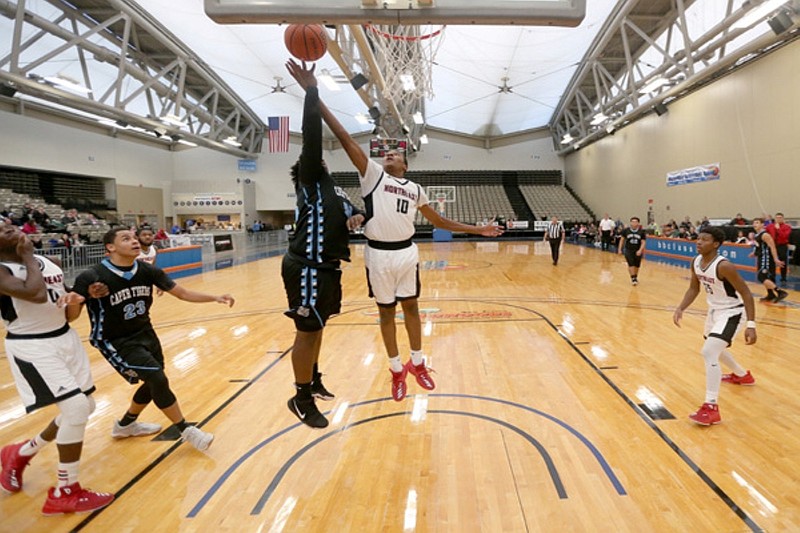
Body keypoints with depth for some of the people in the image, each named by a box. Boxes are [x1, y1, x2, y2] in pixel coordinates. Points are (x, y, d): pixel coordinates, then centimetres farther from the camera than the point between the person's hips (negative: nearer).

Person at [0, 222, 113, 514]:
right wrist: (28, 257, -20)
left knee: (84, 408, 14)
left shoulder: (48, 262, 7)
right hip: (31, 347, -8)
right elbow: (36, 294, -34)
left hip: (65, 338, 8)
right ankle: (65, 492, 1)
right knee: (76, 407, -17)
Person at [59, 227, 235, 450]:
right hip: (115, 342, -6)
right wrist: (72, 302, -40)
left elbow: (182, 293, -6)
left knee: (154, 383, 17)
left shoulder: (148, 271, -11)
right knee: (158, 380, -16)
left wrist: (216, 298, -17)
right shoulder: (92, 277, -23)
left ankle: (125, 425, 44)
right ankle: (186, 431, 3)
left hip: (145, 334, 7)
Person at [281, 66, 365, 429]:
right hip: (307, 268, -9)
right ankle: (302, 399, 11)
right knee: (308, 331, -2)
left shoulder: (331, 188, 20)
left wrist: (357, 216, -2)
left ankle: (313, 380, 37)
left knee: (317, 328, 20)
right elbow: (312, 135, -15)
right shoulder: (311, 180, -4)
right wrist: (311, 88, -15)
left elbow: (347, 213, 23)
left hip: (325, 267, 9)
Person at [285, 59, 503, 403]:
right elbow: (344, 138, -8)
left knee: (411, 307, 11)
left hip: (406, 253, 3)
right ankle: (396, 370, 21)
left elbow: (439, 221, 21)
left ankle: (417, 364, 28)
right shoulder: (372, 173, 2)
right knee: (386, 311, 8)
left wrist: (477, 230, 17)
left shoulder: (415, 189, 14)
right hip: (379, 255, -2)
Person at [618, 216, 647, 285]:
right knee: (631, 264, -13)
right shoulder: (626, 230, -6)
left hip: (638, 251, 1)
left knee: (637, 265, 11)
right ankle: (633, 278, -6)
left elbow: (643, 242, -6)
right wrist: (620, 249, 4)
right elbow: (622, 239, 6)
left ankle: (635, 277, 33)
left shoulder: (641, 231, -7)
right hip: (629, 250, -1)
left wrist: (640, 250, -21)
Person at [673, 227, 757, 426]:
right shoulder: (696, 262, -6)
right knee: (714, 348, 30)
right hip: (714, 310, 9)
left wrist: (751, 325, -29)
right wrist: (680, 308, -6)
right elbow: (693, 289, 7)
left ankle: (711, 407, -19)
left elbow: (746, 294, -25)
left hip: (732, 312, -9)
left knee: (709, 352, -24)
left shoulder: (724, 266, -29)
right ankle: (742, 375, 59)